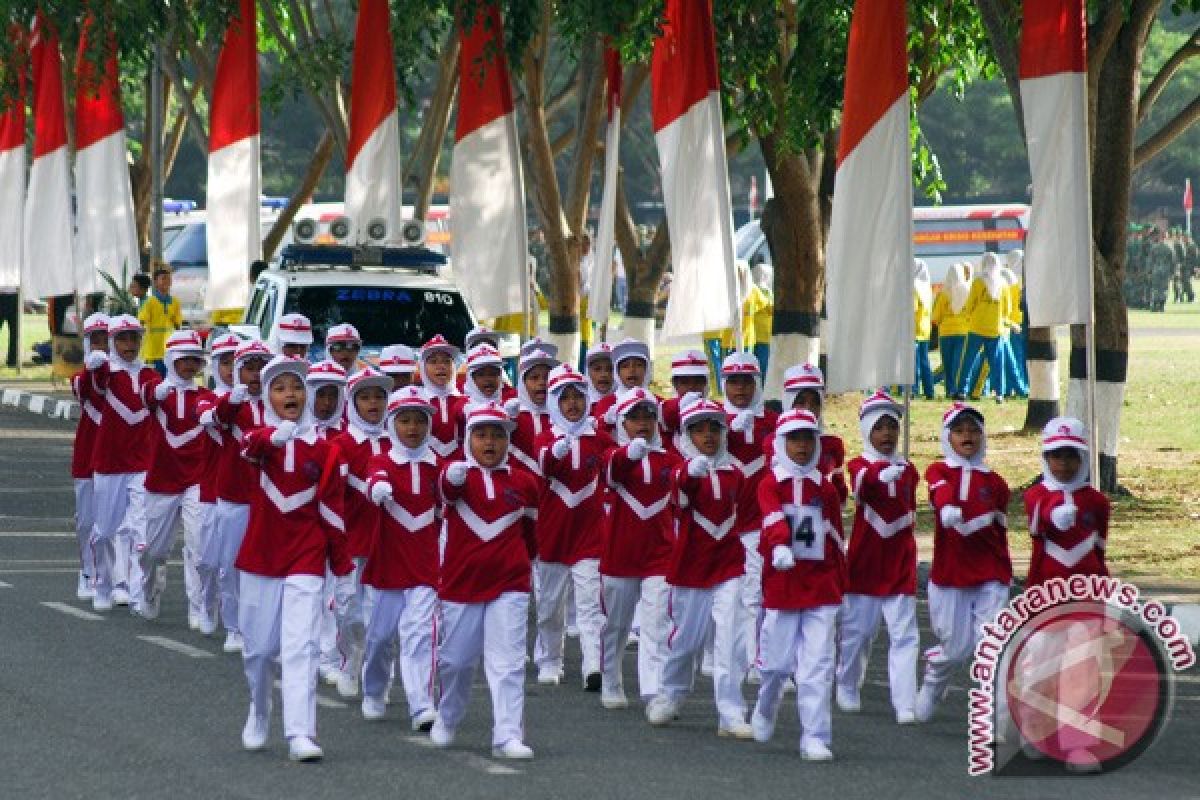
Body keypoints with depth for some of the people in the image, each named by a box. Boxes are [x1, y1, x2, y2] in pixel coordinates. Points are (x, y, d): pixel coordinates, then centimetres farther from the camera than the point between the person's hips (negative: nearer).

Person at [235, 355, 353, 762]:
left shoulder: (322, 450, 0)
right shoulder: (259, 437, -1)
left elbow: (333, 512, 4)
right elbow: (251, 444, -28)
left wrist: (343, 569, 5)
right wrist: (275, 435, -52)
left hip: (306, 562, -1)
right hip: (259, 560, 1)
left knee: (300, 645, -14)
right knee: (258, 647, 12)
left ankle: (301, 735, -20)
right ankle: (258, 716, 38)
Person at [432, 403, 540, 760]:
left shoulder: (524, 483, 3)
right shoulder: (457, 474, -4)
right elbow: (447, 488, -30)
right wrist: (454, 476, -53)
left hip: (508, 586, 1)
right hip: (460, 583, -1)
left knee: (508, 663, -8)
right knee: (455, 661, 12)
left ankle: (508, 736, -9)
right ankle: (447, 720, 36)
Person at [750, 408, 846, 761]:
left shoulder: (826, 489, 10)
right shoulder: (771, 485, -1)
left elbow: (836, 540, 15)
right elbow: (773, 517, -22)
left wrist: (840, 586, 16)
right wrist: (780, 546, -42)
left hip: (822, 588, 2)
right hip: (781, 584, -2)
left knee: (818, 666, -6)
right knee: (777, 662, 6)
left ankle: (815, 738, -4)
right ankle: (765, 710, 37)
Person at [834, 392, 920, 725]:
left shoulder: (908, 470, 8)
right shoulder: (860, 466, -5)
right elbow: (864, 481, -30)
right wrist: (883, 475, -51)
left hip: (900, 566, 2)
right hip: (865, 564, -2)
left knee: (904, 634, -6)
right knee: (857, 631, 8)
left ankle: (905, 705, -10)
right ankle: (847, 689, 29)